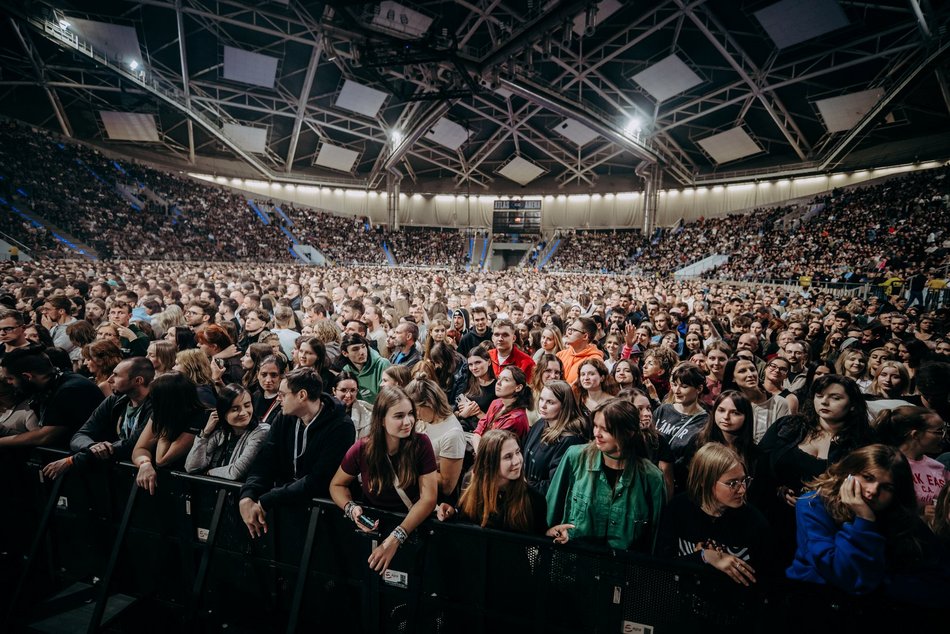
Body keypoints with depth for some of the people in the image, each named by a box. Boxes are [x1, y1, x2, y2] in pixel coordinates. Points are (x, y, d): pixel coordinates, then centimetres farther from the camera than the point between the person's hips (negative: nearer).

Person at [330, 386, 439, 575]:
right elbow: (337, 485, 5)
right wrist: (351, 508, -16)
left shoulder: (421, 444, -14)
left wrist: (395, 539, -26)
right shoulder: (362, 449, -11)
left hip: (414, 526, -1)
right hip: (373, 525, 2)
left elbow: (428, 498, -16)